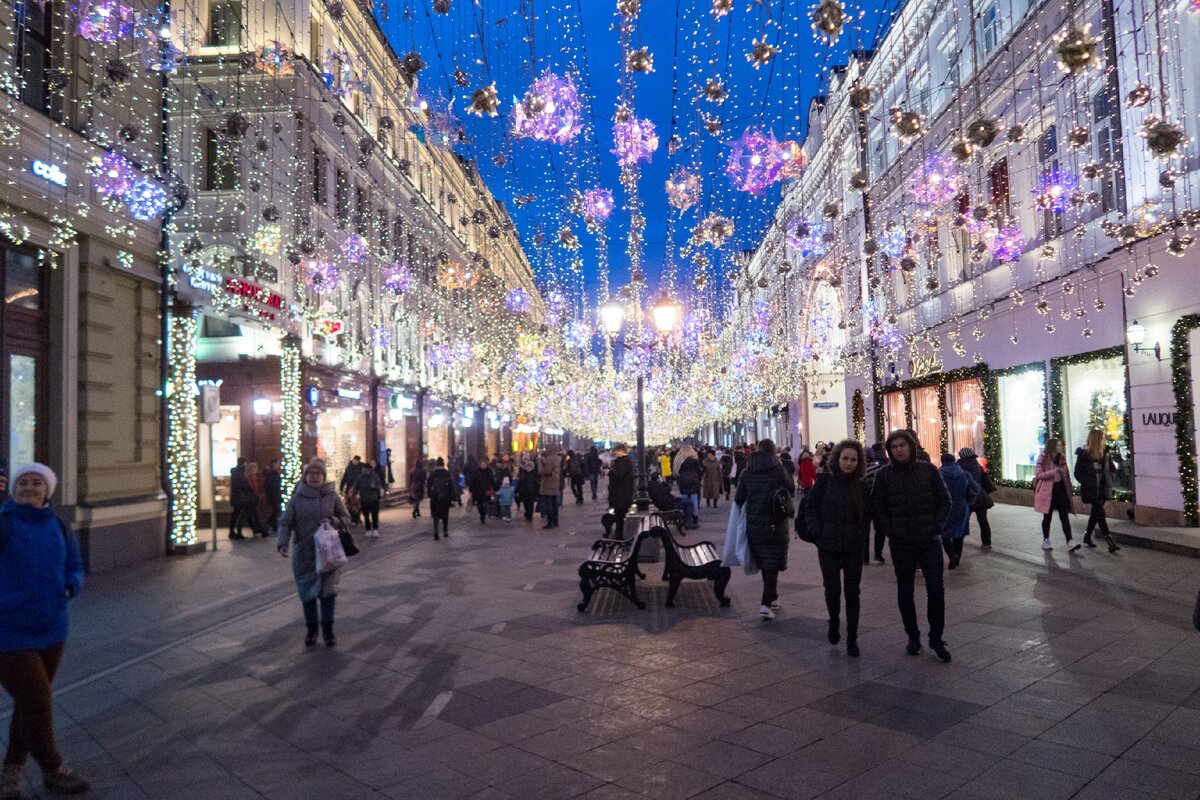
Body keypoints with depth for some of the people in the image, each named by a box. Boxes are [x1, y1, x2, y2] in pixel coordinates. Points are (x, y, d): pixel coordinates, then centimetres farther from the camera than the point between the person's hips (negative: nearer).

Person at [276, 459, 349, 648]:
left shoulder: (332, 496, 1)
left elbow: (346, 517, 8)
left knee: (328, 590, 0)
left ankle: (328, 628, 15)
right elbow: (285, 523, -2)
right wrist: (283, 542, -17)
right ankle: (311, 628, 22)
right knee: (307, 591, 6)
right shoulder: (297, 498, -1)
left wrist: (333, 521, -13)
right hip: (304, 552, 0)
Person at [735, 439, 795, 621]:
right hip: (776, 525, -3)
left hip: (754, 525, 3)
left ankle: (772, 597, 32)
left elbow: (738, 500, 0)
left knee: (764, 563, 18)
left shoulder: (746, 473, -2)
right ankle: (766, 604, -8)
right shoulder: (778, 470, -9)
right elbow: (792, 490, 4)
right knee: (773, 564, 1)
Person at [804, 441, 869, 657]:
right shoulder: (825, 481, -3)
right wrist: (817, 532, -8)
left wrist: (862, 535, -3)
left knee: (852, 592, 5)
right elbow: (810, 506, 0)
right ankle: (834, 622, 27)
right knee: (832, 588, -3)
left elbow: (867, 515, 10)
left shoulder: (861, 485, 3)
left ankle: (852, 638, 16)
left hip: (853, 547, 2)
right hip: (828, 545, -1)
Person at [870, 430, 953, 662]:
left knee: (936, 590, -2)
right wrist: (890, 531, -9)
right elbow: (877, 509, 1)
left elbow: (944, 501, 6)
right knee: (905, 592, 10)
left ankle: (936, 638, 13)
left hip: (930, 541, 0)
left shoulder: (928, 470, 2)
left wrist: (936, 526, -5)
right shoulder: (883, 474, -1)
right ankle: (913, 636, 26)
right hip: (900, 544, 0)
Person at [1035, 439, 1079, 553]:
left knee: (1064, 517, -3)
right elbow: (1038, 474, -18)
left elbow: (1065, 474, 16)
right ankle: (1045, 541, 20)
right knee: (1047, 517, 7)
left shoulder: (1061, 458, 8)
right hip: (1048, 491, -4)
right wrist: (1054, 471, -25)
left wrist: (1068, 489, 9)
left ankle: (1070, 543, -9)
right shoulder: (1043, 458, -9)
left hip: (1060, 489, 5)